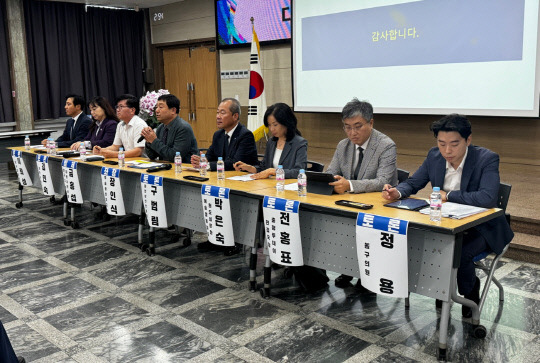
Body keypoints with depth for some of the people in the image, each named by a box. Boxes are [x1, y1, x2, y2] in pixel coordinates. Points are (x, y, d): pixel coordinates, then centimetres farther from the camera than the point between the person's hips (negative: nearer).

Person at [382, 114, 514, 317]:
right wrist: (397, 192, -17)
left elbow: (488, 198, -33)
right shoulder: (435, 156, -3)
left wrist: (447, 195, -25)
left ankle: (470, 291, 5)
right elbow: (413, 183, 6)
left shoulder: (487, 159, -19)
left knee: (459, 253, -32)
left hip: (481, 227, -5)